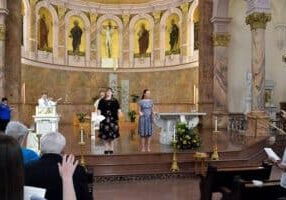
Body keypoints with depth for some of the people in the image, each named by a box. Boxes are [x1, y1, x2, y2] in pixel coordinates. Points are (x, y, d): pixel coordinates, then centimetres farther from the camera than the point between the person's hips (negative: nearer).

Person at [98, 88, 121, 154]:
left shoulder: (115, 101, 8)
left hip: (113, 119, 0)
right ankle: (106, 149, 11)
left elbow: (118, 109, 6)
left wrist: (119, 112, -11)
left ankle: (111, 149, 9)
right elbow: (99, 110, 6)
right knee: (105, 135, 1)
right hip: (104, 119, 1)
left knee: (112, 135, 0)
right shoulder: (102, 101, 9)